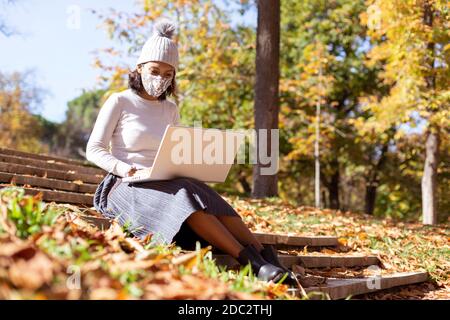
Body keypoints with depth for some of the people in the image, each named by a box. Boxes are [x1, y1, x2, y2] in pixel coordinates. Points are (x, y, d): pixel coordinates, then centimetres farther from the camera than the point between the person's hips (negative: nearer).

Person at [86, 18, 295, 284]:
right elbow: (94, 150, -4)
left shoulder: (170, 110, 15)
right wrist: (124, 168, -23)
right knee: (184, 198, -35)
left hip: (165, 185, 5)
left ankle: (266, 258, -44)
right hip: (126, 186, -5)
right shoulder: (119, 102, -1)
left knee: (205, 196, -29)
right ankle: (249, 261, -48)